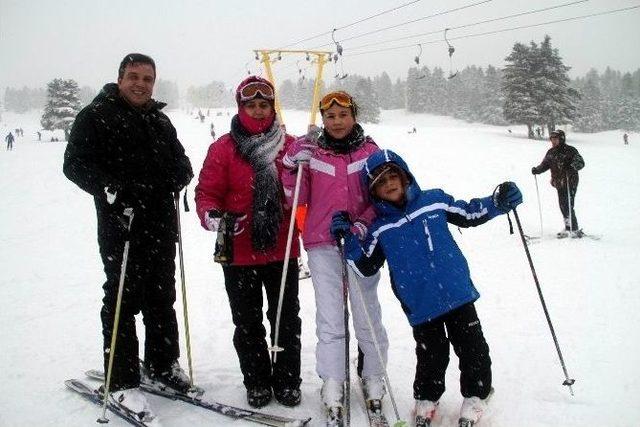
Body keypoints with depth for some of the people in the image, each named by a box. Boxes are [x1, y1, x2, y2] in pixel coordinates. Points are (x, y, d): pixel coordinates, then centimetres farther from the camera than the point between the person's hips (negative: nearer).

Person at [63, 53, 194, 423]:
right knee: (123, 298, -2)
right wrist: (110, 188, -24)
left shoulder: (160, 121, 18)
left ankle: (164, 364, 30)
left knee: (162, 295, 14)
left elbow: (179, 157, 24)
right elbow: (76, 163, -9)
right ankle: (123, 381, 8)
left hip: (161, 221, 6)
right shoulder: (96, 115, -2)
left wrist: (180, 173, 0)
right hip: (120, 221, -6)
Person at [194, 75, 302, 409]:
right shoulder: (224, 148, -4)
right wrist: (214, 217, -23)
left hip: (282, 249, 1)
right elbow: (207, 192, -4)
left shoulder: (289, 144, 3)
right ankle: (257, 382, 28)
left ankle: (287, 381, 27)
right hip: (240, 252, -1)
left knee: (287, 320, 11)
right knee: (247, 323, 11)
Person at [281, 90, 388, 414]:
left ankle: (373, 375, 22)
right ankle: (332, 383, 10)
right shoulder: (311, 151, 4)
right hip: (322, 244, 0)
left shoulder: (370, 151, 1)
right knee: (329, 317, 1)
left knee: (367, 312, 5)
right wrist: (295, 164, -13)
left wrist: (364, 223, -12)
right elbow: (296, 199, 1)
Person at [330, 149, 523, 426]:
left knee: (473, 348, 9)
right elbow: (365, 268, 1)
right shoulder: (380, 230, 1)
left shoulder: (435, 201, 0)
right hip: (420, 306, -1)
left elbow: (470, 214, 12)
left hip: (457, 293, 1)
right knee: (432, 356, 8)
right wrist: (348, 238, -9)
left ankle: (475, 396, 31)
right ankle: (426, 399, 33)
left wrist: (499, 203, -3)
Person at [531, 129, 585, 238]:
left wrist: (572, 166, -33)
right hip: (559, 184, 7)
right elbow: (545, 164, 15)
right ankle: (568, 228, 24)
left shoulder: (570, 150, -8)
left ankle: (575, 230, -3)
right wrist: (537, 170, -5)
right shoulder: (550, 152, 10)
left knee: (568, 206, -11)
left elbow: (581, 162, -13)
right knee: (562, 206, 11)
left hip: (570, 183, -7)